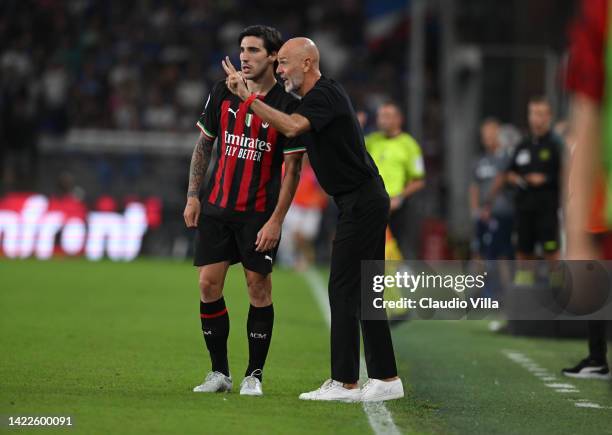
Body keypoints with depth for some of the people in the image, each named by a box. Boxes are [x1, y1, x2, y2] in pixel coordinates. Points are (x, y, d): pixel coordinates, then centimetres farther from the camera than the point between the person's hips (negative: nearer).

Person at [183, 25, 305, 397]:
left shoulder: (287, 105, -8)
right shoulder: (223, 94, 4)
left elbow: (293, 167, -7)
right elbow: (204, 145, 13)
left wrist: (276, 220, -12)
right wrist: (193, 196, 6)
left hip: (259, 213, -4)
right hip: (217, 208, 4)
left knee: (259, 288, -2)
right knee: (209, 285, -1)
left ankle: (255, 375, 9)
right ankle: (220, 372, 9)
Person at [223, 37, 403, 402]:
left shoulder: (324, 95, -16)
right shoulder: (321, 95, 16)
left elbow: (292, 127, -34)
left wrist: (248, 97, -35)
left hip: (361, 203, -10)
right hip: (367, 200, 10)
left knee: (344, 290, -8)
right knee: (364, 291, 11)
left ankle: (345, 383, -7)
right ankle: (386, 379, 13)